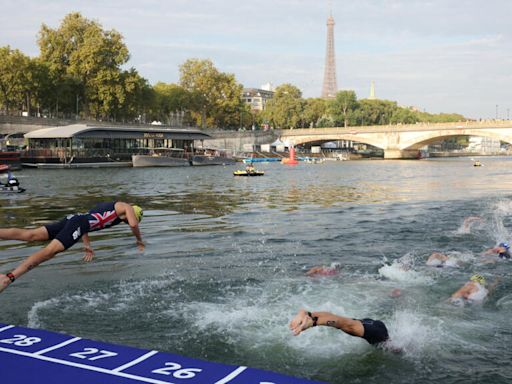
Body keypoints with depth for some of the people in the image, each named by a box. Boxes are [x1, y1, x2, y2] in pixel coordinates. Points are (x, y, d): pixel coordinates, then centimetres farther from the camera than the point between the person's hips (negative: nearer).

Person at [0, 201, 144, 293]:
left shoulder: (106, 206, 37)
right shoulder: (126, 207, 14)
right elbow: (133, 224, -4)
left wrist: (87, 245, 39)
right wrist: (139, 241, 14)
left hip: (72, 218, 8)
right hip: (80, 224, -8)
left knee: (29, 235, -4)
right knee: (48, 252, -22)